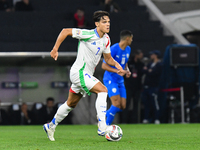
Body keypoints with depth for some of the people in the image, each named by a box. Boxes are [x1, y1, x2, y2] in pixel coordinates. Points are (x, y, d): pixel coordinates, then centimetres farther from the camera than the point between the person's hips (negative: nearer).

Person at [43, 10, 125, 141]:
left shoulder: (106, 39, 6)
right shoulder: (89, 35, -19)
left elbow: (108, 58, 17)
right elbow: (66, 31, -14)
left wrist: (116, 64, -4)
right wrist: (55, 49, -15)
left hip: (86, 75, 9)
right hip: (79, 72, -9)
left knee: (71, 104, 21)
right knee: (103, 90, -24)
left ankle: (50, 126, 37)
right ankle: (102, 128, -27)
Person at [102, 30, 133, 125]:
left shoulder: (128, 49, 9)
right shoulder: (113, 49, -16)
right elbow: (104, 66, -16)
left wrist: (127, 70, 4)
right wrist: (117, 71, -26)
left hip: (120, 81, 8)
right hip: (110, 79, -8)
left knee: (122, 106, 1)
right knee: (117, 104, -20)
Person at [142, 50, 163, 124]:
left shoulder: (159, 65, -5)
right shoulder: (150, 63, 20)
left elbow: (153, 73, -15)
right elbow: (144, 70, 10)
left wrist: (147, 71, 0)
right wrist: (149, 71, -6)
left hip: (153, 87, -8)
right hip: (146, 86, 8)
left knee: (154, 103, -9)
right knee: (146, 102, 8)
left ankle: (156, 119, -5)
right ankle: (146, 118, 14)